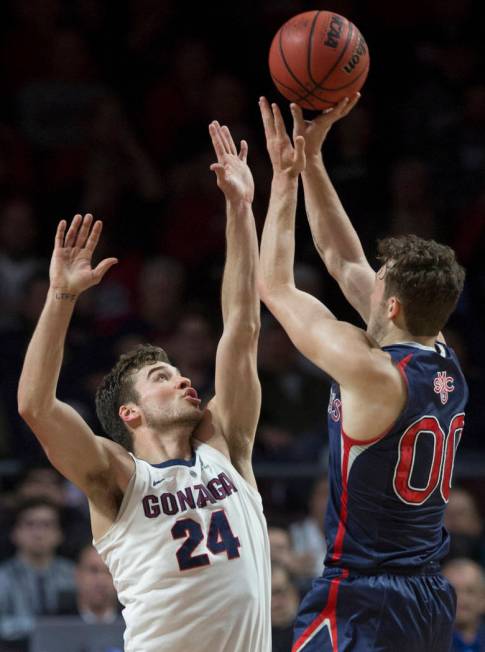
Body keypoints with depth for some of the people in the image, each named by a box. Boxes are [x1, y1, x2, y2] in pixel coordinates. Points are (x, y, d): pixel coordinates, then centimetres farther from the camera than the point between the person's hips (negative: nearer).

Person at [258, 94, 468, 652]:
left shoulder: (373, 374, -16)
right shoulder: (447, 369, 6)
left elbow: (274, 287, -6)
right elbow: (343, 261, 14)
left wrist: (285, 176, 2)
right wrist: (311, 160, 13)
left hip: (362, 603, -9)